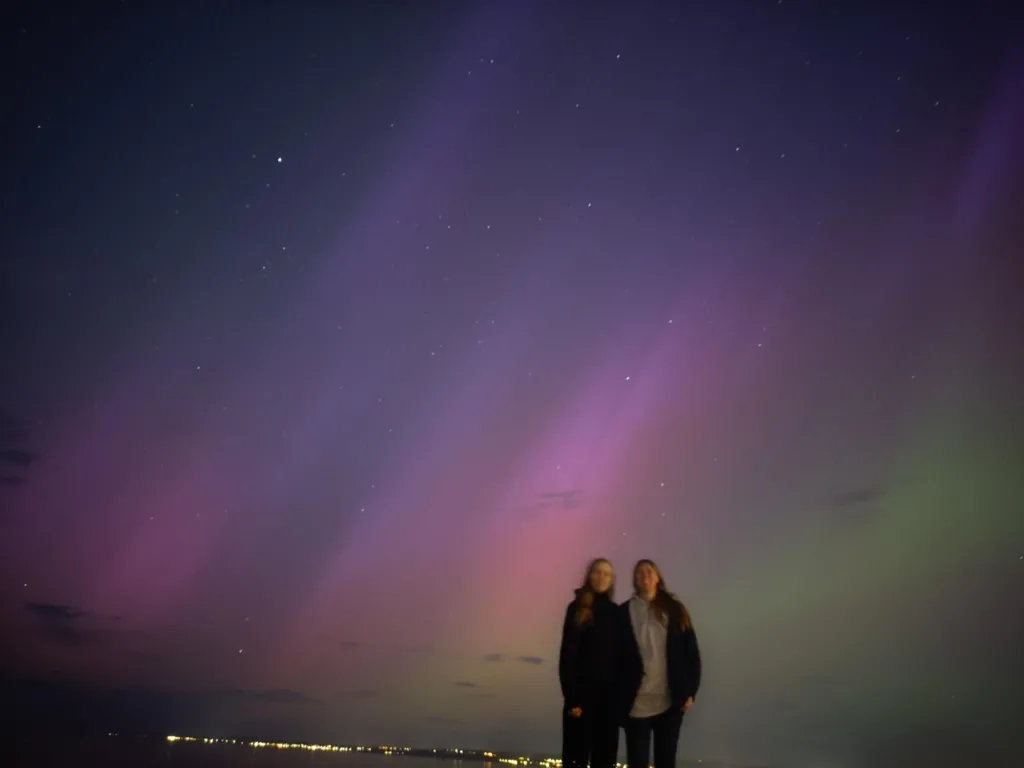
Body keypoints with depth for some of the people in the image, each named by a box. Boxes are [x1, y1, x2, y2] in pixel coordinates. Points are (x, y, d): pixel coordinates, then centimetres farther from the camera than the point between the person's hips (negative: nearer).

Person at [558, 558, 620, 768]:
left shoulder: (616, 612, 9)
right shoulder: (577, 608, -3)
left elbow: (621, 654, 8)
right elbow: (567, 654, -6)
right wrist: (572, 697, -13)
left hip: (609, 693, 4)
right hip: (583, 691, -4)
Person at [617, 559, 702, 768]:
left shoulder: (674, 609, 5)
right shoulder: (624, 612, 2)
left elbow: (691, 651, 5)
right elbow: (617, 657, 1)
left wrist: (690, 691, 0)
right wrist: (618, 699, -3)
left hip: (671, 701, 1)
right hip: (636, 703, -1)